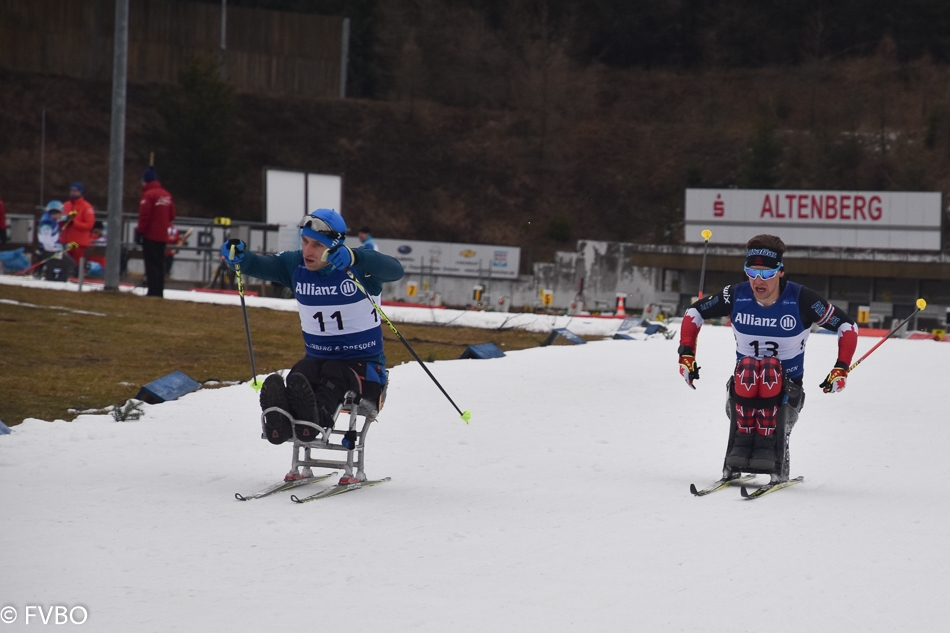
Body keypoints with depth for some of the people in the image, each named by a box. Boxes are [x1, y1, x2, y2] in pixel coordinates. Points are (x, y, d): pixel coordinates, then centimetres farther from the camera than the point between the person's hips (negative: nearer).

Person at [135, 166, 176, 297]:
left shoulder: (148, 194, -14)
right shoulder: (166, 195, 9)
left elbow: (144, 216, -17)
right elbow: (171, 215, 14)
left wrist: (139, 231, -10)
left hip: (150, 236, -7)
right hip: (163, 236, 7)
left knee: (151, 263, -5)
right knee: (159, 263, 12)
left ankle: (153, 291, -10)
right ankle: (159, 290, 13)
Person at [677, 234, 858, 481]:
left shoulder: (801, 300, -12)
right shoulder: (737, 296, -6)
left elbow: (847, 326, -3)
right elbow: (694, 312, 10)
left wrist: (841, 369, -13)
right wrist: (686, 354, -2)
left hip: (786, 387, -1)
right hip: (744, 385, 1)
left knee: (771, 368, -35)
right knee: (747, 367, -34)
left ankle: (768, 448, -33)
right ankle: (741, 444, -30)